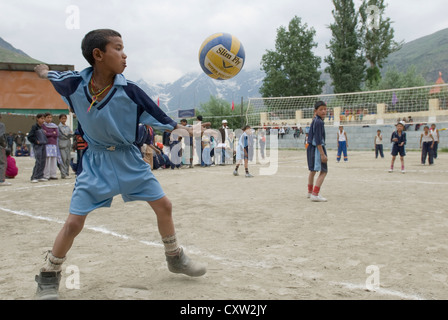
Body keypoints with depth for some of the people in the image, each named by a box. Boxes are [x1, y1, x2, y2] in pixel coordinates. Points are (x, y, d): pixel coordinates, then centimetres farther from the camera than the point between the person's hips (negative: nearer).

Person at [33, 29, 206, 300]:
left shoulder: (129, 91, -16)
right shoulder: (75, 83, -14)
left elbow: (160, 118, -9)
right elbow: (54, 76, 10)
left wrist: (183, 129, -20)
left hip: (129, 158, 1)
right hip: (96, 161, -1)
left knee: (164, 205, 3)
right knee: (74, 222, -6)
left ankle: (175, 258, 27)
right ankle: (49, 276, 17)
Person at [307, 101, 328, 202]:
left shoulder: (315, 121, 12)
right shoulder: (319, 122, -18)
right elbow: (318, 140, -23)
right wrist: (322, 154, -24)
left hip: (311, 148, 11)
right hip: (317, 148, -11)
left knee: (313, 170, 22)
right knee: (324, 171, -10)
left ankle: (310, 192, 36)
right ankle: (315, 195, -16)